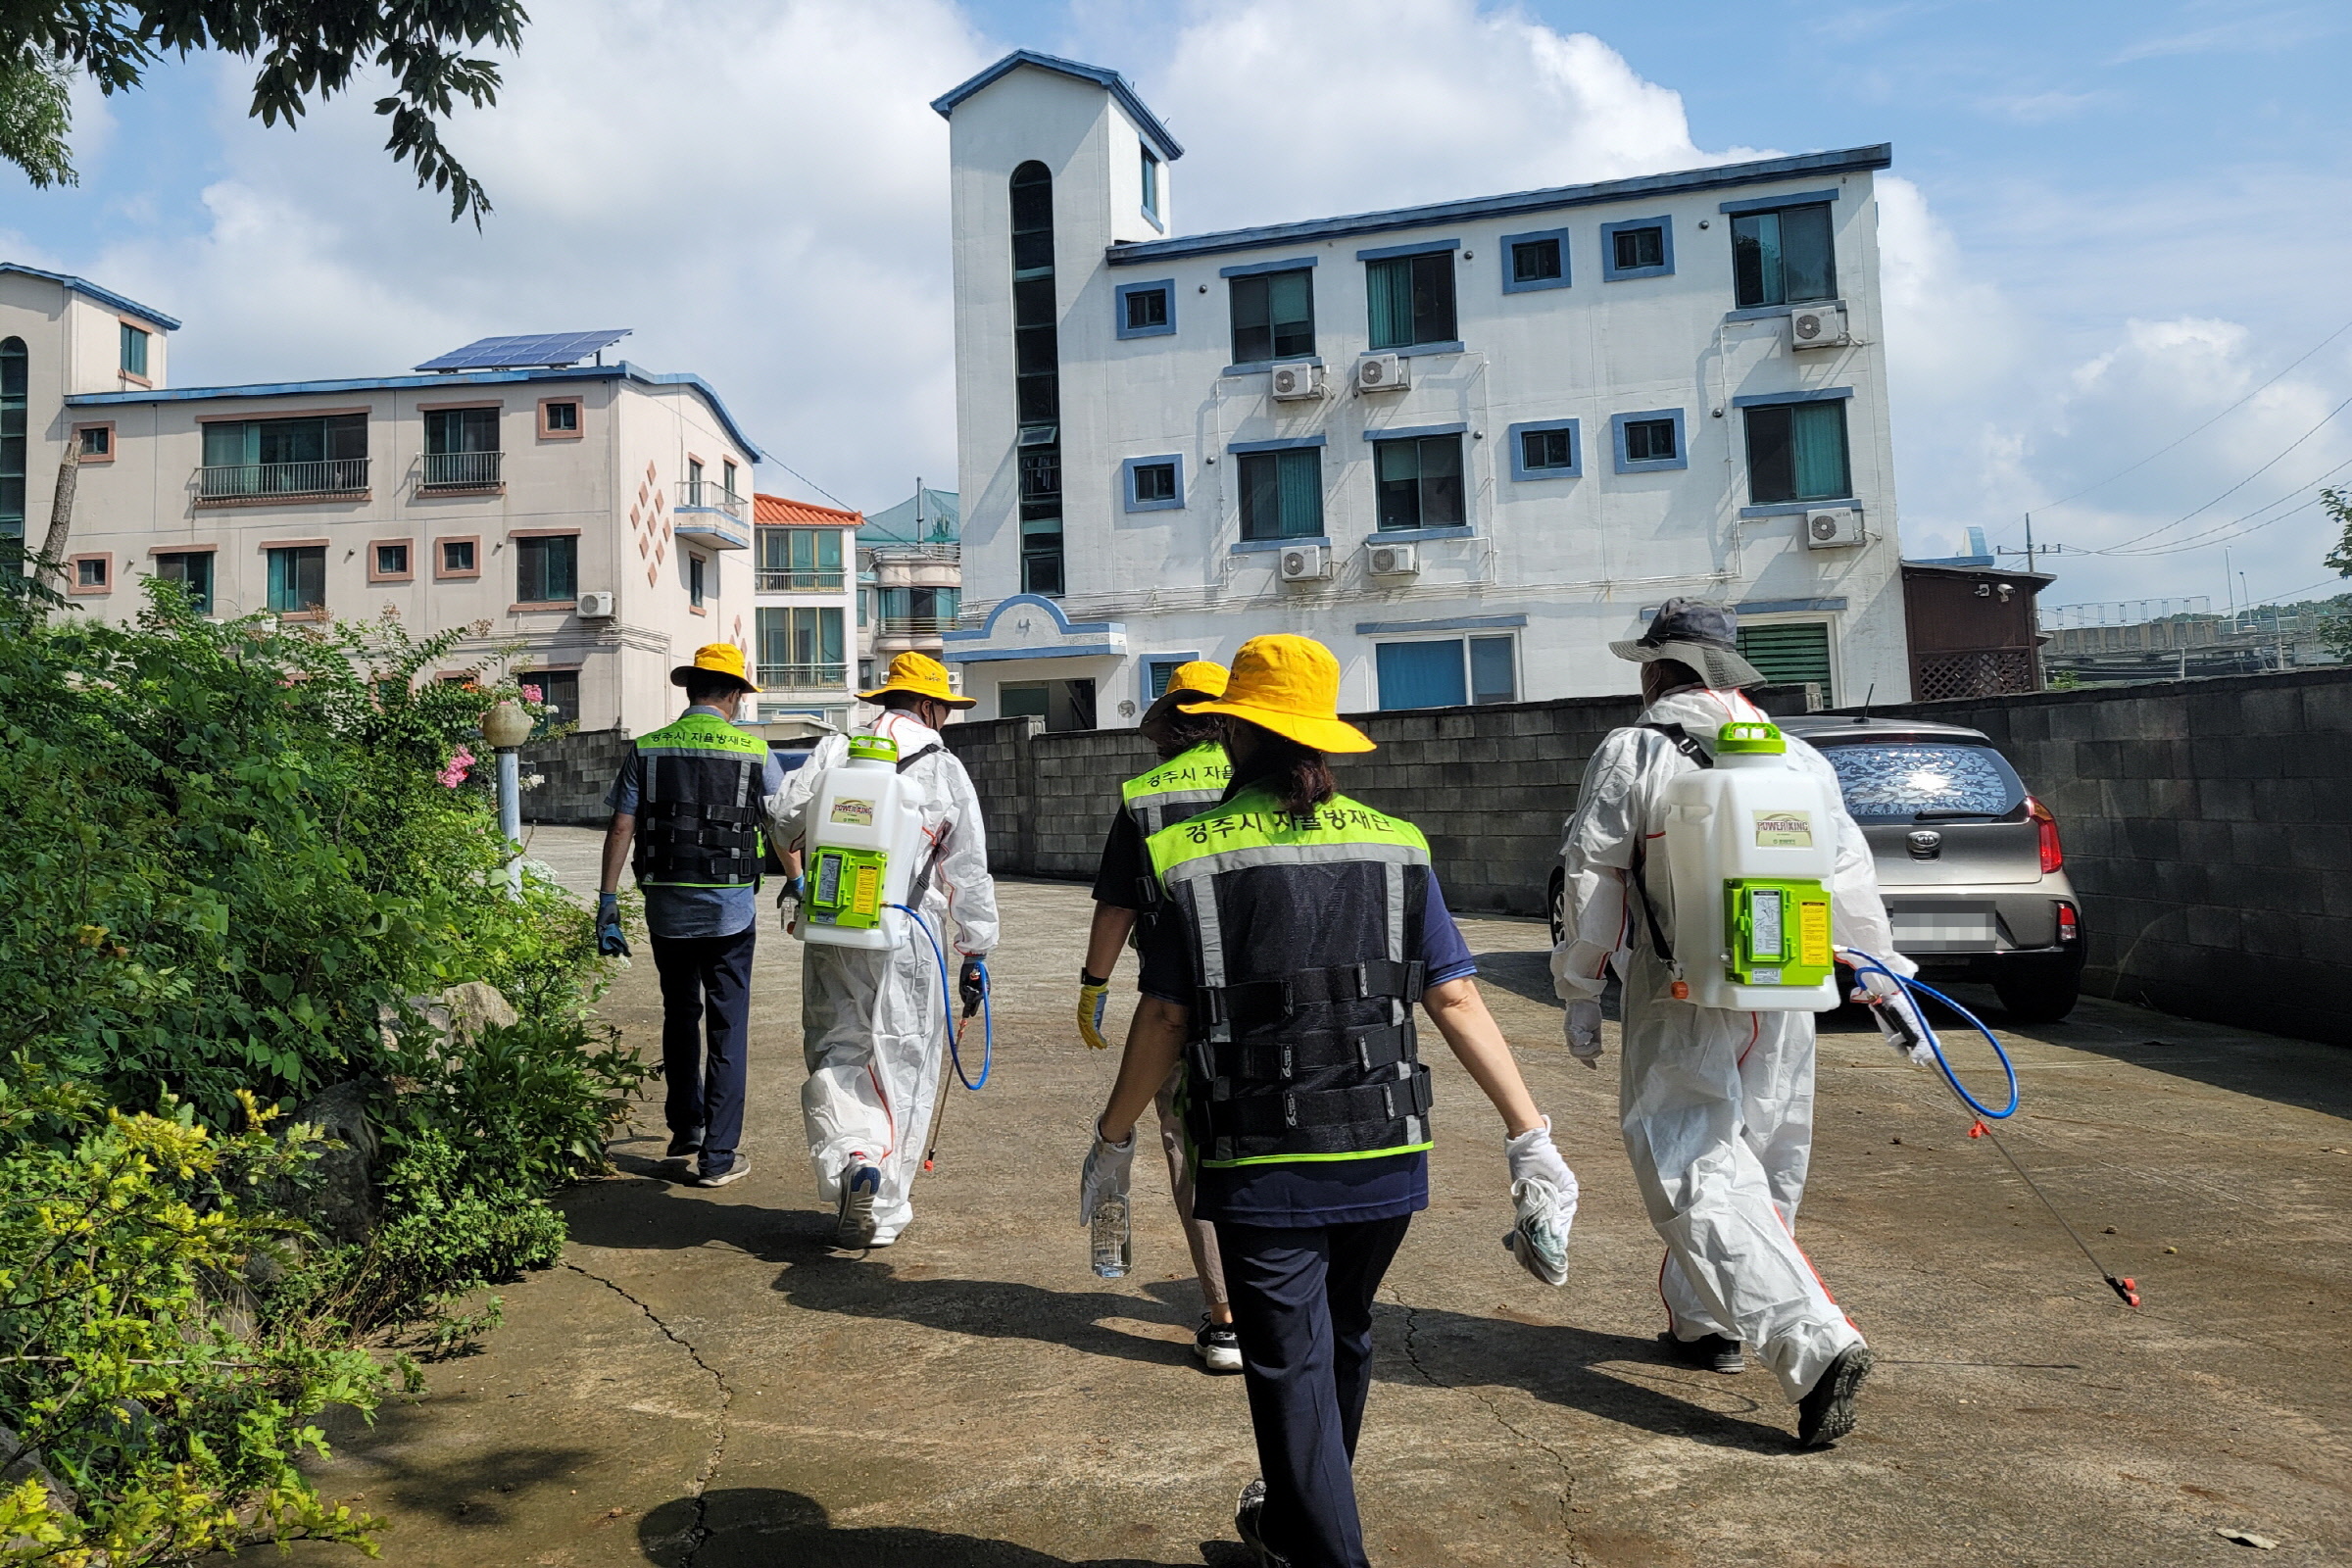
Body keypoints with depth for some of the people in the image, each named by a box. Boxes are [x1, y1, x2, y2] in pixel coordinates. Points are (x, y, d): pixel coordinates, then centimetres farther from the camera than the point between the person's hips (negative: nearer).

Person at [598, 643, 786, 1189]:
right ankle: (718, 1155, 6)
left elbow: (621, 827, -3)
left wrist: (608, 900, 1)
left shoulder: (647, 749, 2)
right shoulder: (753, 751, -3)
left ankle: (685, 1131, 30)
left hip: (666, 906, 3)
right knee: (727, 1027, 4)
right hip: (730, 907, -2)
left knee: (680, 1016, 20)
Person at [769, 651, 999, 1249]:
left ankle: (847, 1156, -12)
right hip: (908, 940, -2)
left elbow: (786, 822, 0)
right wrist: (975, 952, 7)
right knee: (900, 1065, 6)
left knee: (836, 1052, 13)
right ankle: (881, 1210, 7)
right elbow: (969, 873, 1)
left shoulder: (834, 751, 5)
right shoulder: (946, 771, 1)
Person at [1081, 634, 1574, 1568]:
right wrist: (1529, 1134, 0)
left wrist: (1113, 1141, 8)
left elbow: (1163, 1018, -5)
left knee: (1290, 1370, 7)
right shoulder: (1395, 845, 0)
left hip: (1261, 1171, -4)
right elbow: (1457, 1001, -4)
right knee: (1342, 1344, 24)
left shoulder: (1188, 857, -6)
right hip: (1385, 1164, 4)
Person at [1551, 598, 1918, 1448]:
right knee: (1755, 1167, 19)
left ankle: (1817, 1346, -17)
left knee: (1703, 1183, -5)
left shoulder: (1631, 753, -6)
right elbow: (1850, 876, 12)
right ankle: (1704, 1322, 33)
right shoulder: (1800, 758, 8)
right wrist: (1882, 969, 23)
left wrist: (1579, 990, 1)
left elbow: (1591, 879, -7)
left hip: (1681, 1002, -6)